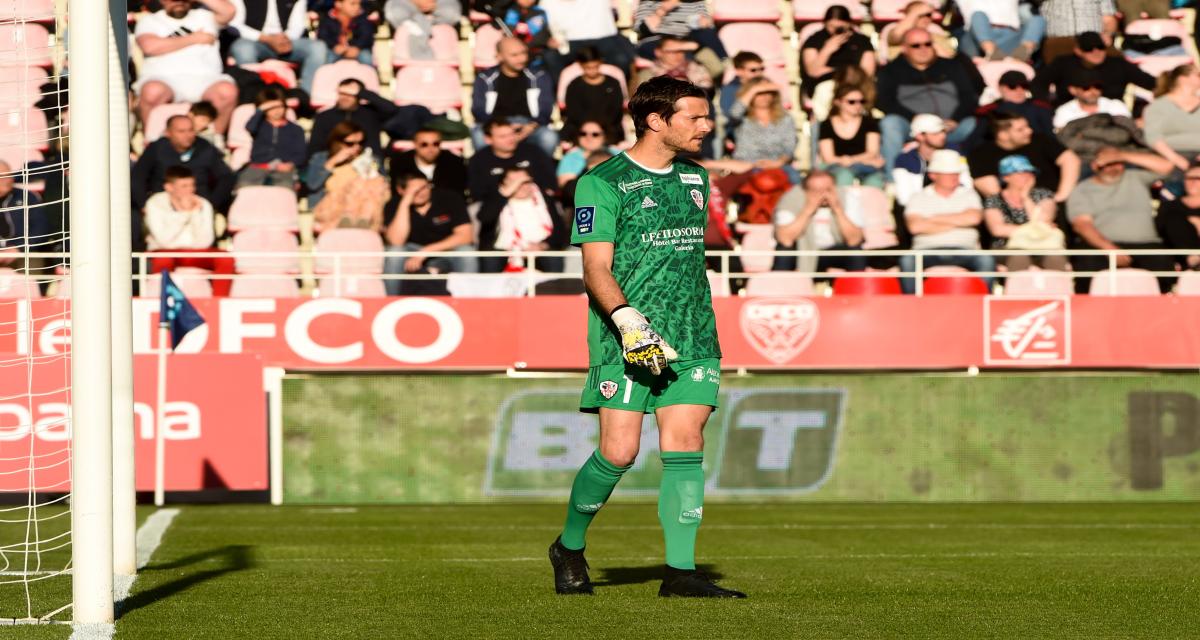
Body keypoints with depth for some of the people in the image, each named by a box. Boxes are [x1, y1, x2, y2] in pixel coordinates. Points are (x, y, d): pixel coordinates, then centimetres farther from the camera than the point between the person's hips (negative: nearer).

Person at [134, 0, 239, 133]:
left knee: (228, 91, -32)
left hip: (203, 79, 2)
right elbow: (150, 46, -4)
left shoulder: (204, 16, 22)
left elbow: (228, 11, 4)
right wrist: (194, 39, 2)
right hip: (163, 78, -2)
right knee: (152, 91, -38)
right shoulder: (149, 20, 16)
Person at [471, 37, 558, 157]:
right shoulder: (485, 79, 6)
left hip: (530, 126, 1)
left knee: (549, 137, -33)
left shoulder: (538, 78, 8)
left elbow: (545, 110, 1)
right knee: (479, 136, -36)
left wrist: (532, 126, -21)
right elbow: (479, 110, -1)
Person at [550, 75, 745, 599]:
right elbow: (596, 268, -11)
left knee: (685, 446, -6)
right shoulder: (603, 183, -5)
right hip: (625, 338, -5)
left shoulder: (694, 179, 16)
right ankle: (569, 548, 16)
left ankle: (680, 572, -7)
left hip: (692, 339, 5)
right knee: (619, 452, -8)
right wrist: (626, 318, -25)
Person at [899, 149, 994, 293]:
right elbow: (915, 226, -7)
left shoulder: (968, 194, 17)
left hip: (964, 250, 1)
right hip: (928, 251, -1)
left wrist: (934, 219, 0)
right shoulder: (920, 197, 11)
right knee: (907, 261, -33)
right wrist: (955, 224, -2)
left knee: (986, 260, -30)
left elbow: (974, 218, -4)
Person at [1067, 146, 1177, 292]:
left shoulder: (1135, 178, 22)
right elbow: (1082, 224, -2)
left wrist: (1122, 155, 5)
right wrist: (1110, 249, -20)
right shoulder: (1082, 191, 13)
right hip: (1101, 246, -2)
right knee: (1089, 264, -37)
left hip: (1145, 246, 2)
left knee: (1163, 264, -31)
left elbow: (1165, 166, 9)